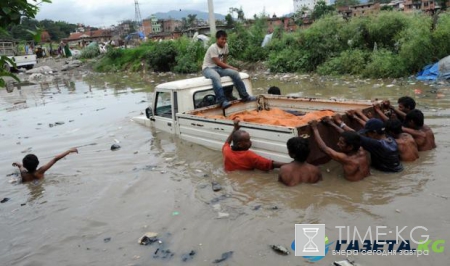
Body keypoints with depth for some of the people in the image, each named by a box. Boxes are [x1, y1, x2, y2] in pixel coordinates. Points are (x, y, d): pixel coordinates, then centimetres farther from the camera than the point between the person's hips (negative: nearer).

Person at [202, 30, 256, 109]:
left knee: (234, 73, -14)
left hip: (219, 68, 7)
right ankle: (222, 101, -47)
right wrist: (231, 67, -17)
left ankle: (245, 96, -8)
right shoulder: (213, 48, -18)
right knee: (216, 77, -40)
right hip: (208, 68, -7)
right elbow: (218, 62, -21)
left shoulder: (225, 45, 4)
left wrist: (226, 66, -5)